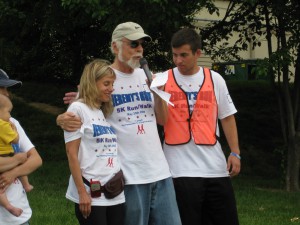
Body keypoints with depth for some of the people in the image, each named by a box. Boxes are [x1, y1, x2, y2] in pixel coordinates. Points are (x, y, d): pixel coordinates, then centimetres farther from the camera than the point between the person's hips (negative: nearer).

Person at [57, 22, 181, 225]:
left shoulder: (145, 75, 12)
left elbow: (163, 120, 14)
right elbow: (76, 115, -1)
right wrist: (63, 119, -25)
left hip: (160, 170, 6)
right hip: (129, 175, -6)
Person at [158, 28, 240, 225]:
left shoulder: (215, 79, 6)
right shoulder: (163, 80, 1)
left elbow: (227, 117, 10)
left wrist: (235, 152, 3)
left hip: (215, 167, 2)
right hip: (181, 169, -2)